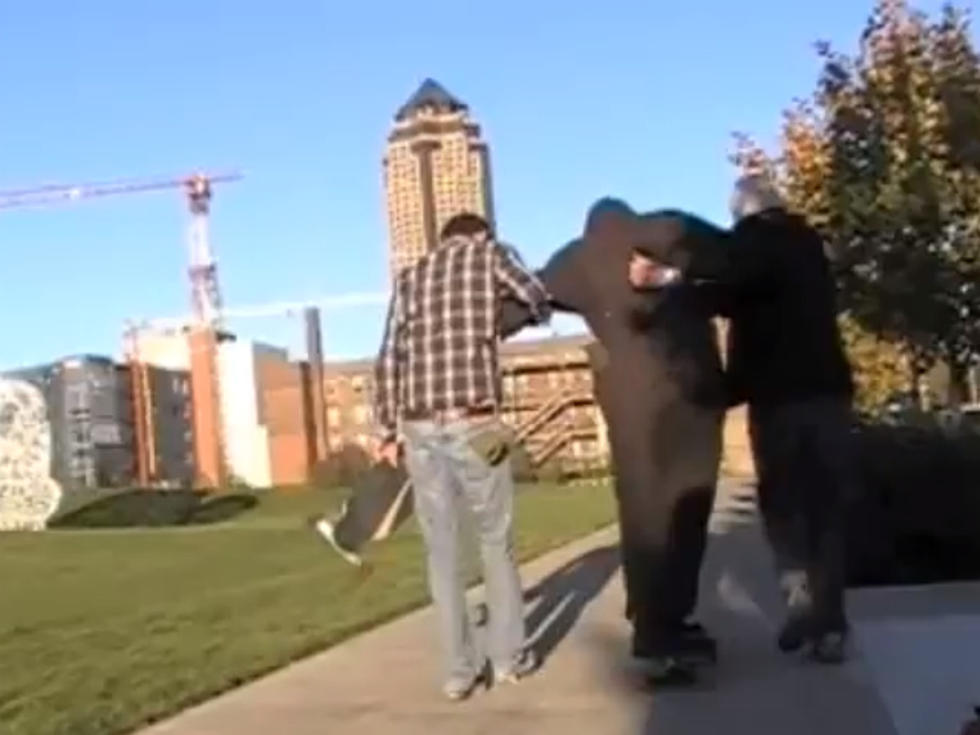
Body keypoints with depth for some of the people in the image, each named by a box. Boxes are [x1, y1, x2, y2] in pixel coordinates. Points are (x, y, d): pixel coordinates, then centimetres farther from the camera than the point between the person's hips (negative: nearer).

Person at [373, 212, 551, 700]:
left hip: (419, 426, 3)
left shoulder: (410, 276, 16)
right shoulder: (488, 252, 9)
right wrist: (510, 311, 42)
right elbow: (540, 304, 20)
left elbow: (389, 360, 9)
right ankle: (509, 655, 19)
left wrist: (388, 432, 12)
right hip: (473, 421, -3)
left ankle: (460, 669, 10)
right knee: (495, 539, 13)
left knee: (441, 549, 8)